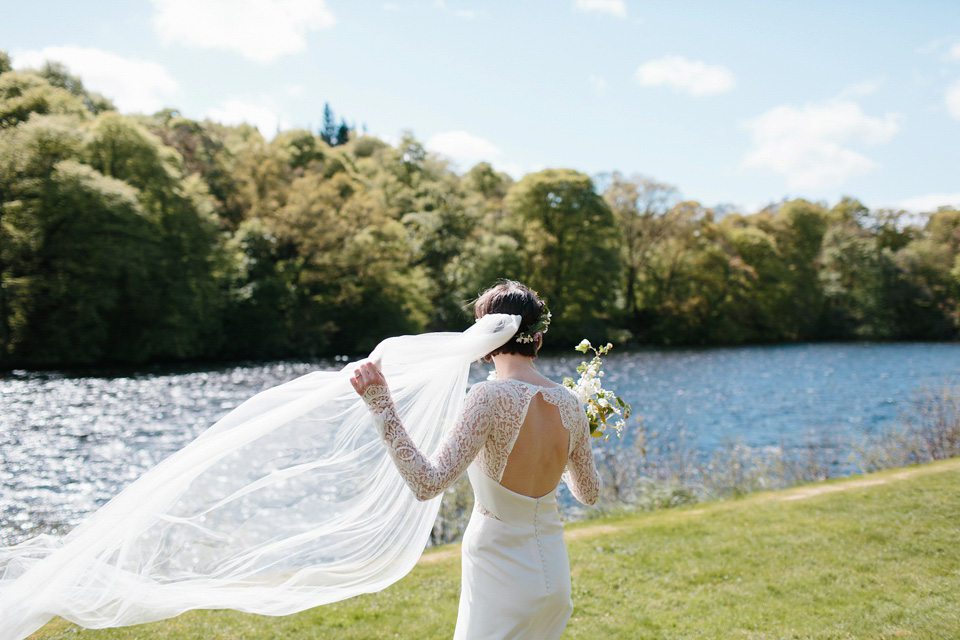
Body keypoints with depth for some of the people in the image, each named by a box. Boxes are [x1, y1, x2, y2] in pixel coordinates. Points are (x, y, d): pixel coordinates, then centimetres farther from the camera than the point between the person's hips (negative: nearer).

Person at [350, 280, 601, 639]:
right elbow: (588, 492, 10)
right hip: (554, 578, 6)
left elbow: (427, 483, -29)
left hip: (501, 579, -6)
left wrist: (380, 404, -29)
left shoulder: (491, 398, -22)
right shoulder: (569, 403, -3)